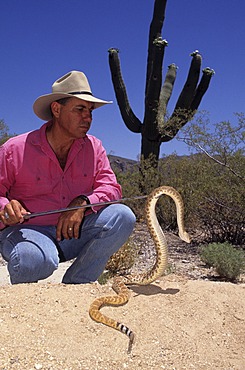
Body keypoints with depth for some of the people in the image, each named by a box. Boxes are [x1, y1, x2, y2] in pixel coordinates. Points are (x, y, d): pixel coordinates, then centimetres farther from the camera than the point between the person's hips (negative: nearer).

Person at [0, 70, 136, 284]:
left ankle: (73, 288, -12)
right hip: (26, 230, -4)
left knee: (122, 216, -20)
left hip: (73, 233, 4)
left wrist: (83, 203, -24)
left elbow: (111, 188, -4)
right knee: (37, 259, -39)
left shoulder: (93, 147, 4)